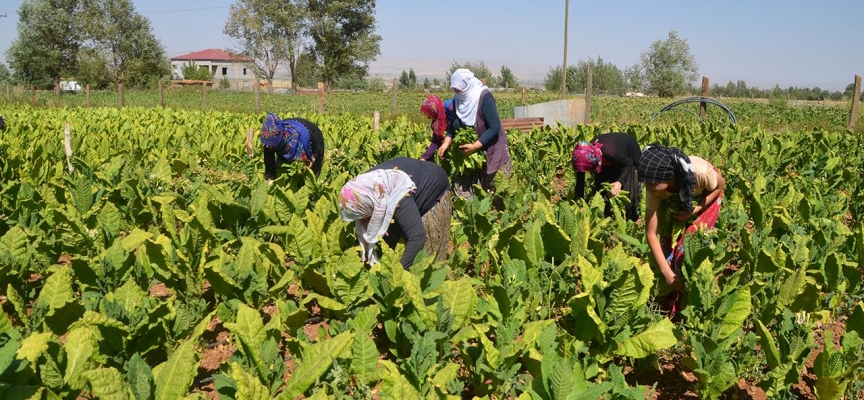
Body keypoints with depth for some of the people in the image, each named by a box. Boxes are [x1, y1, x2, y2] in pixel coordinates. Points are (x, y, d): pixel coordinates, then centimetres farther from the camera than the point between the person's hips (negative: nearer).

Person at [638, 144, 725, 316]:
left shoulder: (701, 173, -43)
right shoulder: (655, 188, -35)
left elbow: (720, 185, -17)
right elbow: (651, 233, -28)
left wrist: (694, 211, -28)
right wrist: (667, 273, -33)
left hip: (706, 195, -2)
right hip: (677, 200, 2)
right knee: (667, 242, -6)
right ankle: (668, 298, 16)